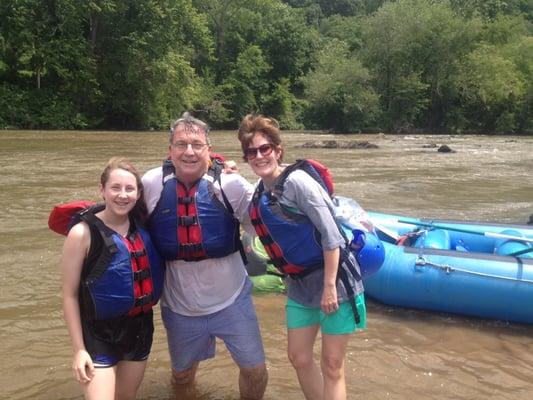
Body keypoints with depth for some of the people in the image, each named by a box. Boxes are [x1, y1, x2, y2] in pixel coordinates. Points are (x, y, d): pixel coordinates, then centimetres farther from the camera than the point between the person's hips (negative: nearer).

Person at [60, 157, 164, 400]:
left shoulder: (141, 224, -3)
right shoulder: (83, 233, -15)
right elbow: (70, 295, -10)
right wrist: (79, 349, -11)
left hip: (140, 327, 5)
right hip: (100, 333, -5)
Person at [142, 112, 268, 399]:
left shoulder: (230, 184, -14)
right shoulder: (152, 184, -13)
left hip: (231, 300, -1)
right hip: (179, 306, 1)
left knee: (255, 370, 9)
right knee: (182, 374, 22)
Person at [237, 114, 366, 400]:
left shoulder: (296, 180, -18)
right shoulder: (260, 192, 5)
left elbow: (330, 234, -20)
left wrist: (329, 286, -20)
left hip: (333, 279, -7)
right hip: (300, 285, 7)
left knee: (332, 365, 3)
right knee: (299, 359, 15)